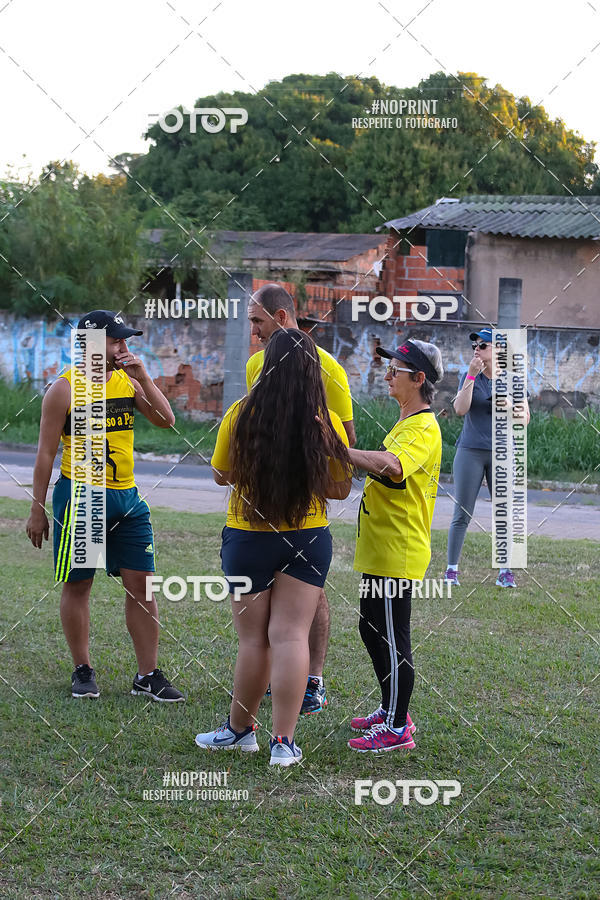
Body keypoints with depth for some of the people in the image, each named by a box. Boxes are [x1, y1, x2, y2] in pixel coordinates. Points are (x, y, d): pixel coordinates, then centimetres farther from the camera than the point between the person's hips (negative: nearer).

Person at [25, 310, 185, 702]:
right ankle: (83, 672, 18)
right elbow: (47, 452, -4)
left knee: (142, 584, 1)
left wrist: (142, 376, -8)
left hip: (127, 497, 5)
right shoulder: (65, 388, -6)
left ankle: (148, 676, 6)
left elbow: (166, 420, 0)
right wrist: (38, 508, -6)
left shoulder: (127, 381, 8)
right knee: (77, 585, 4)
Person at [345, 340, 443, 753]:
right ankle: (392, 711, 30)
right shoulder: (407, 423, 17)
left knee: (392, 639, -5)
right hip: (381, 549, 11)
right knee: (372, 629, 18)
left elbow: (389, 465, -38)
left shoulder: (423, 428, -18)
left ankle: (397, 730, 3)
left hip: (398, 554, -11)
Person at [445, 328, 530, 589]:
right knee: (462, 514, 0)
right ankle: (451, 570, 6)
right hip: (471, 451, -1)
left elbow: (525, 416, 5)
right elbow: (460, 409, -13)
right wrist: (472, 375, -17)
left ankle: (505, 572, 8)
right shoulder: (469, 376, 2)